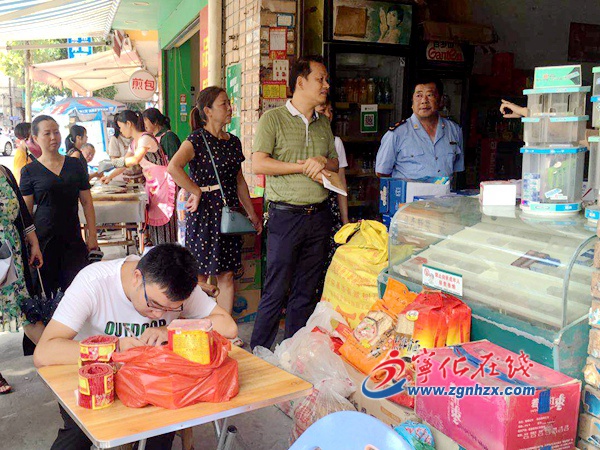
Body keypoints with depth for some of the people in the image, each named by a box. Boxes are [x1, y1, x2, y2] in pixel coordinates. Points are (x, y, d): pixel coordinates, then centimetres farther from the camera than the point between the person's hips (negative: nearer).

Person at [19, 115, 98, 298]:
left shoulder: (75, 165, 7)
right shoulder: (29, 171, 1)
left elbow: (87, 203, 8)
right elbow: (25, 212, 1)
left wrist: (92, 236, 3)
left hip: (73, 238, 2)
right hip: (44, 240, -2)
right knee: (48, 291, 4)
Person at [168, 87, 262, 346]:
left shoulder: (233, 142, 13)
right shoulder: (197, 139, -8)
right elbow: (173, 167, -26)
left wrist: (252, 214, 19)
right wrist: (196, 192, -19)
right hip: (204, 215, -6)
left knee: (227, 276, 7)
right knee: (199, 278, 1)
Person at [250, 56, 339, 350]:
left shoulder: (323, 123, 15)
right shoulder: (273, 119, -3)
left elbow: (335, 162, 20)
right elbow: (258, 164, -12)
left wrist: (323, 162, -4)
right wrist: (303, 167, -13)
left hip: (319, 215, 6)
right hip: (286, 215, -6)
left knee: (306, 291, 11)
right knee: (276, 290, -1)